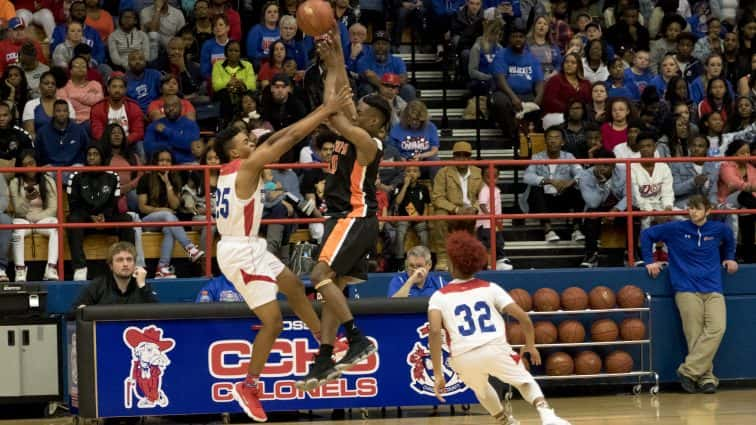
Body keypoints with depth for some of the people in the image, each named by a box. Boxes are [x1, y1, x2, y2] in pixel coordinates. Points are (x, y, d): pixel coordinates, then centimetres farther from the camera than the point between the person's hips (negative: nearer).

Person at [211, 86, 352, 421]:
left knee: (292, 285, 25)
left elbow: (277, 139, 11)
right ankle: (248, 385, 3)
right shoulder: (247, 166, -18)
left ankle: (326, 341, 39)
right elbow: (289, 138, -17)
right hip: (241, 253, -10)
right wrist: (326, 111, -12)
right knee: (273, 321, -7)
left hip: (248, 248, 10)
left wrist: (320, 113, 7)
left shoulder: (233, 167, 7)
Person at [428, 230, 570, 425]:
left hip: (463, 358, 0)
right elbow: (523, 317, 8)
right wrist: (530, 345, 27)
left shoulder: (439, 297, 13)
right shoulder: (490, 288, 16)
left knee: (481, 389, 34)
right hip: (496, 349, 0)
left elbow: (435, 331, -5)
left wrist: (438, 374, -5)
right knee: (525, 382, 22)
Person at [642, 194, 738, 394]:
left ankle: (689, 370, -14)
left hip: (713, 289, 2)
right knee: (695, 336, -9)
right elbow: (647, 234, 11)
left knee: (717, 329, -17)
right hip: (687, 290, -2)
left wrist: (729, 258, 24)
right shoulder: (676, 229, 1)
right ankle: (706, 377, 0)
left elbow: (729, 240, 33)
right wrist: (649, 261, 8)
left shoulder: (719, 229, 8)